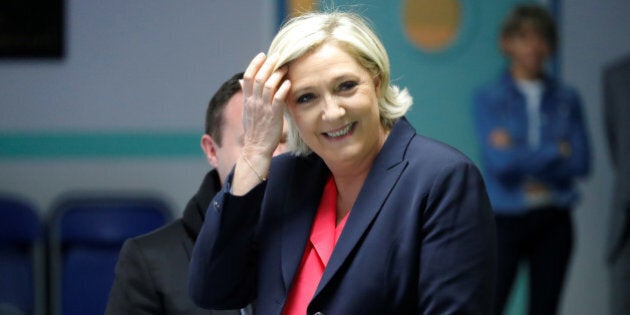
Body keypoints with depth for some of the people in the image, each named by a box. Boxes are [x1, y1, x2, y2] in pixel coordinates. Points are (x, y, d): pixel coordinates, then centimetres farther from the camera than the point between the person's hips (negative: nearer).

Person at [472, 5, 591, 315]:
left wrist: (521, 155, -9)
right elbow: (500, 161, -14)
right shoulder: (487, 99, -1)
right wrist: (557, 151, -6)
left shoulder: (566, 99, 7)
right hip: (506, 218, -3)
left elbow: (581, 162, -4)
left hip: (553, 221, 3)